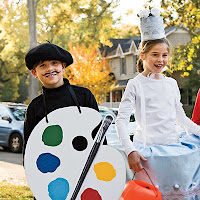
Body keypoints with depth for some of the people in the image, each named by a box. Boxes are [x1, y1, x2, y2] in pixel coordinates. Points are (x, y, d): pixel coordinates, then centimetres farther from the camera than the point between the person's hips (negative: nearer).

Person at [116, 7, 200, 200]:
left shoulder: (171, 84, 13)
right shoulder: (136, 85, -2)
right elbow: (121, 120, -7)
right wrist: (130, 150, -18)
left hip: (174, 147, 5)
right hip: (150, 150, -4)